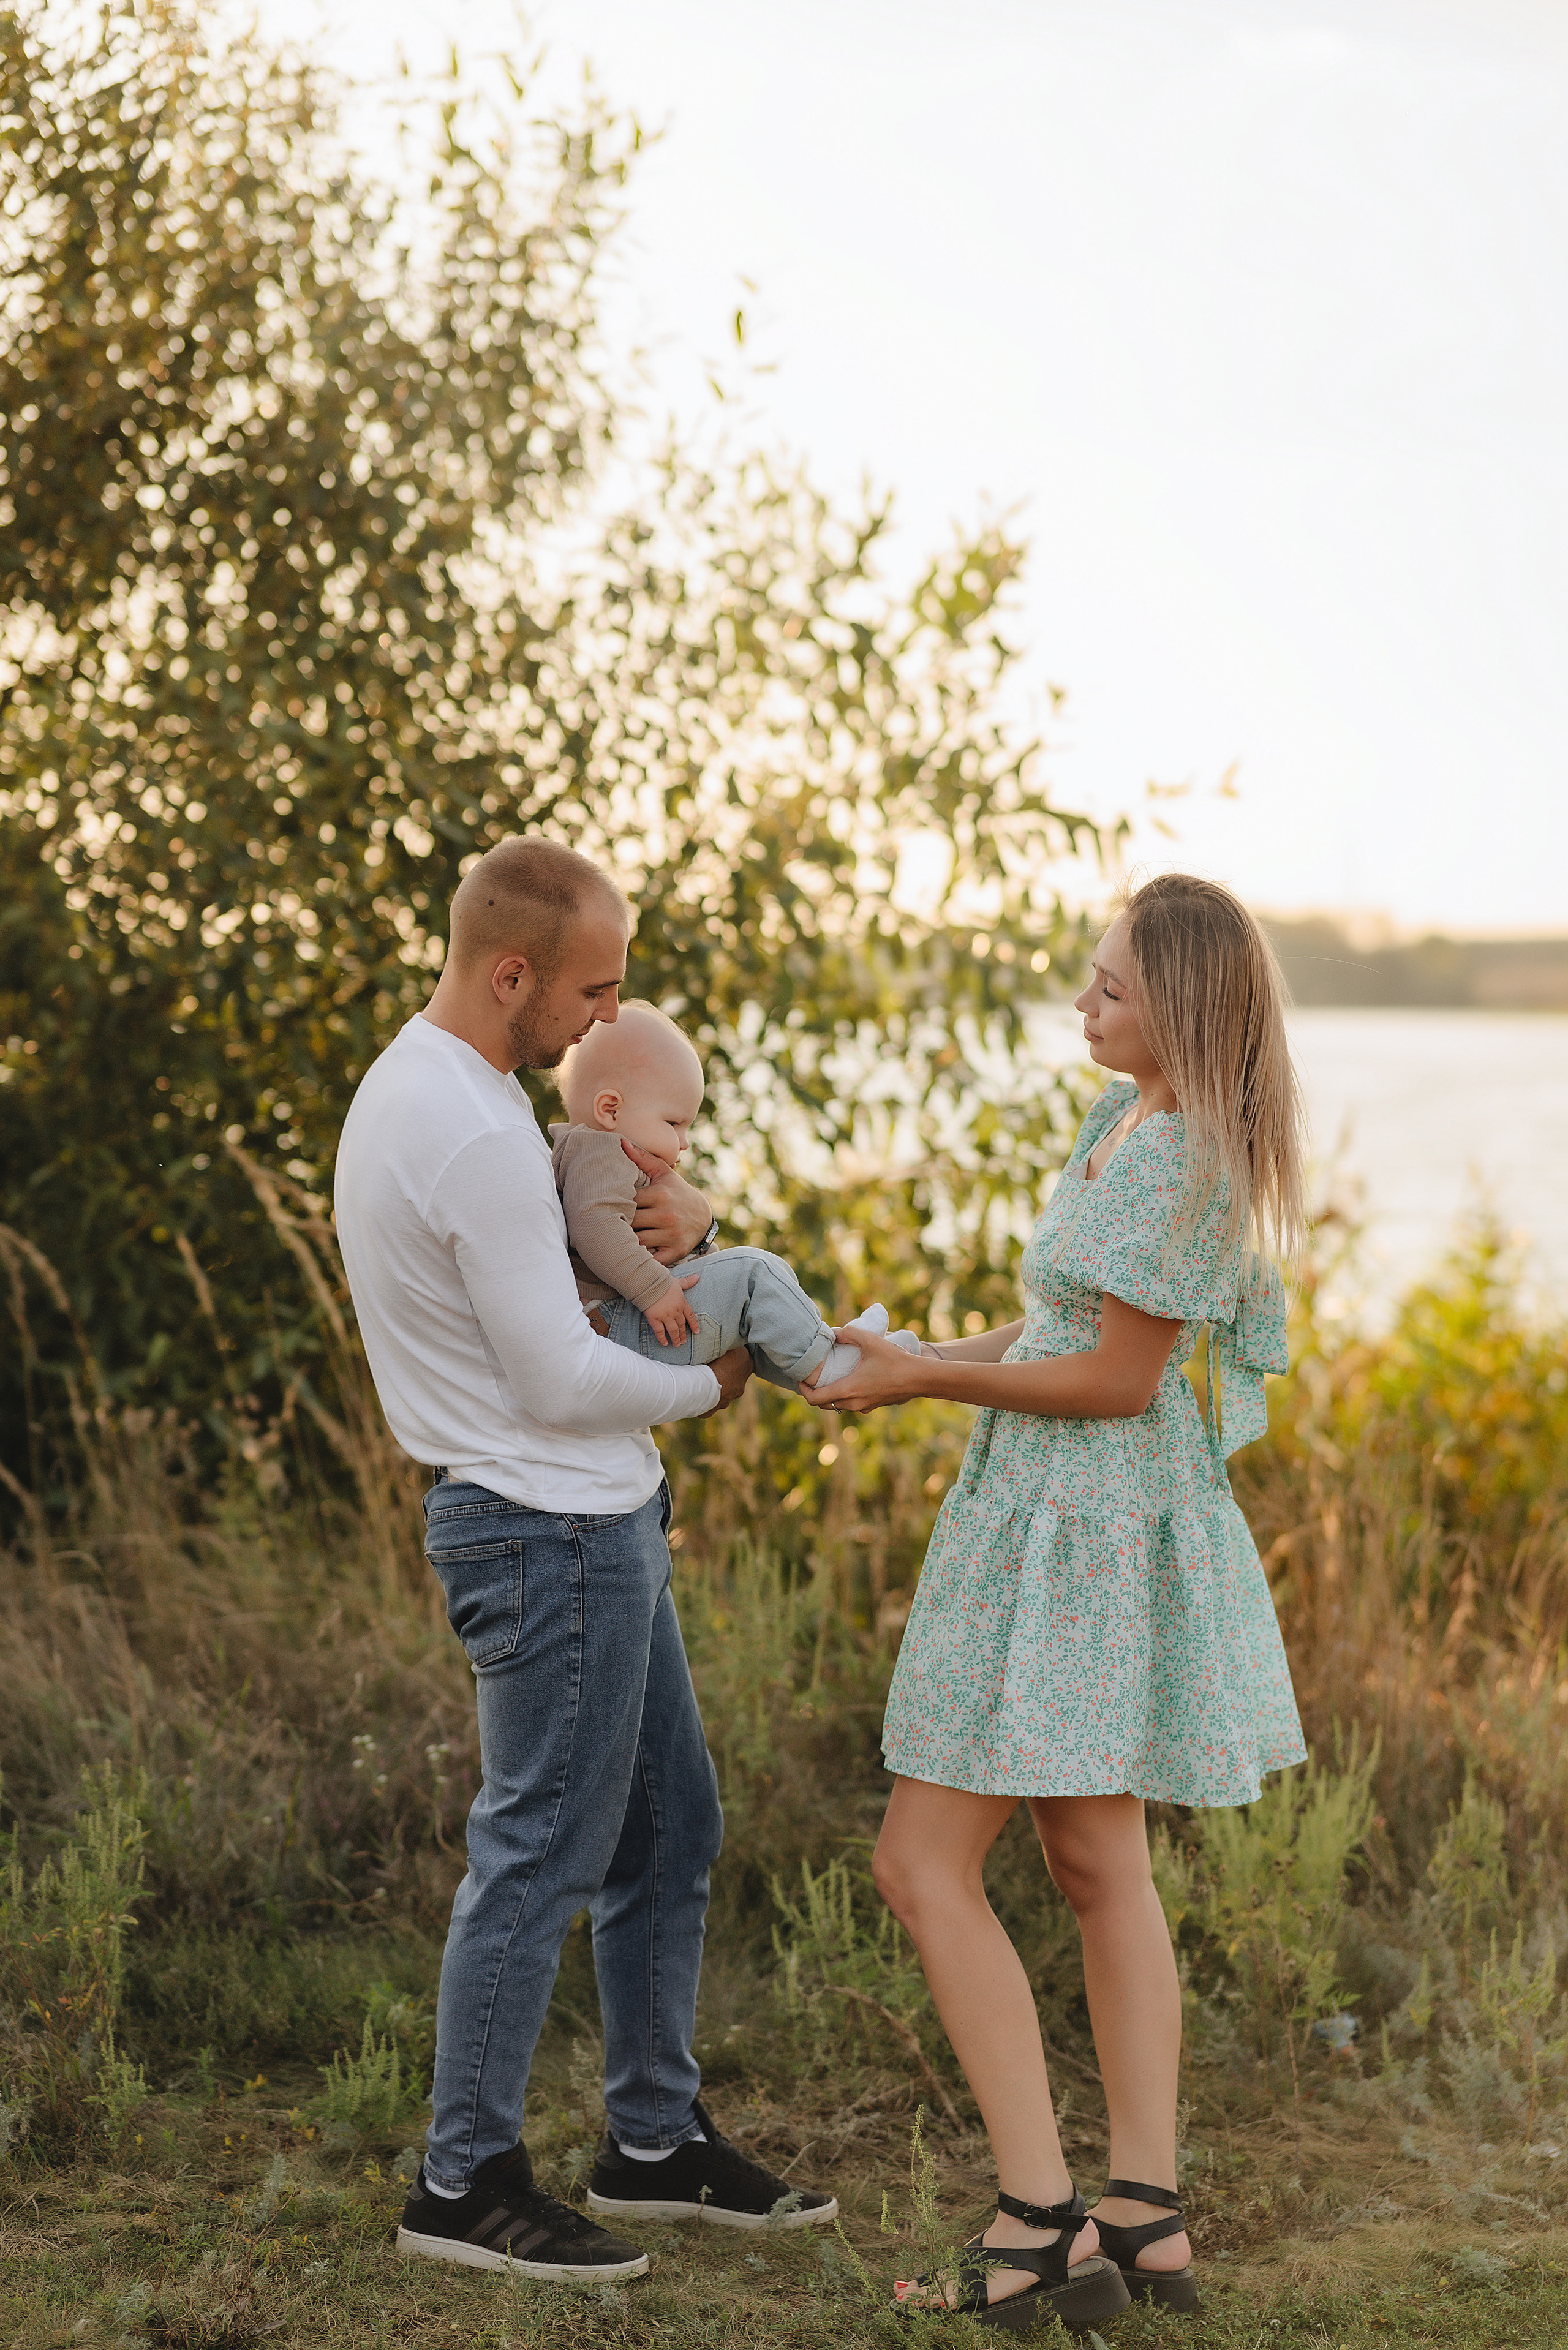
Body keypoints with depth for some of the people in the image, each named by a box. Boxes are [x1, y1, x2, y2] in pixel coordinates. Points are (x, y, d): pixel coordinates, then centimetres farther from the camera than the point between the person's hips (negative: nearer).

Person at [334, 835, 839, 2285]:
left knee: (670, 1829, 16)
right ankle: (465, 2180, 9)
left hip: (594, 1523, 11)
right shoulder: (475, 1136, -23)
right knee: (541, 1854, -2)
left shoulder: (427, 1084, 11)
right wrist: (707, 1386, -4)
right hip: (552, 1528, -11)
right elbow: (562, 1380, -22)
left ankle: (657, 2140, 26)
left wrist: (688, 1213, -4)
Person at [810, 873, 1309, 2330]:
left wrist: (927, 1381, -12)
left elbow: (1116, 1382, -19)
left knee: (925, 1867, -5)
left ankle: (1041, 2225, -4)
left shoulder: (1181, 1158, -21)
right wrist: (915, 1356, 8)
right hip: (1094, 1517, 10)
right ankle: (1147, 2222, 18)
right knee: (1098, 1865, 13)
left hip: (1078, 1527, -10)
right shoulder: (1123, 1121, 9)